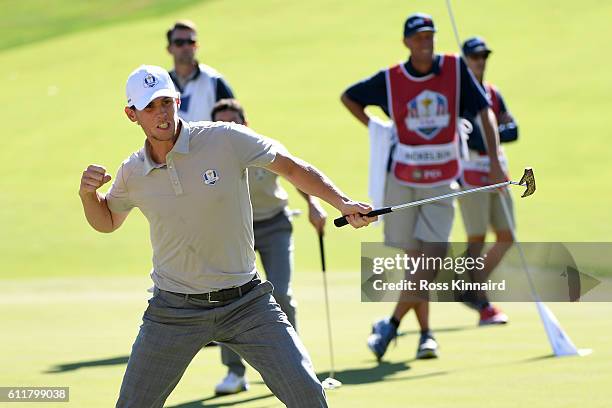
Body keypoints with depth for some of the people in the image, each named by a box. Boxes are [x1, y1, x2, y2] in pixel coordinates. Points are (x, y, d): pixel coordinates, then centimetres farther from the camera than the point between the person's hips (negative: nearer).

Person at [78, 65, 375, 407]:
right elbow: (106, 222, 19)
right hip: (175, 310, 2)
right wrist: (88, 193, -3)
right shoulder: (132, 173, -1)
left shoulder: (226, 139, -10)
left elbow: (292, 168, 0)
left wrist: (343, 203, -11)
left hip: (246, 302, -2)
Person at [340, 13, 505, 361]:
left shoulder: (456, 69, -3)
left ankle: (391, 325, 1)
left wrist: (495, 161, -12)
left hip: (442, 182, 0)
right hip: (402, 181, 0)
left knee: (431, 259, -11)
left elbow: (485, 111, -3)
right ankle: (426, 333, 14)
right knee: (415, 259, 3)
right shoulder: (389, 80, -4)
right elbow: (348, 97, 12)